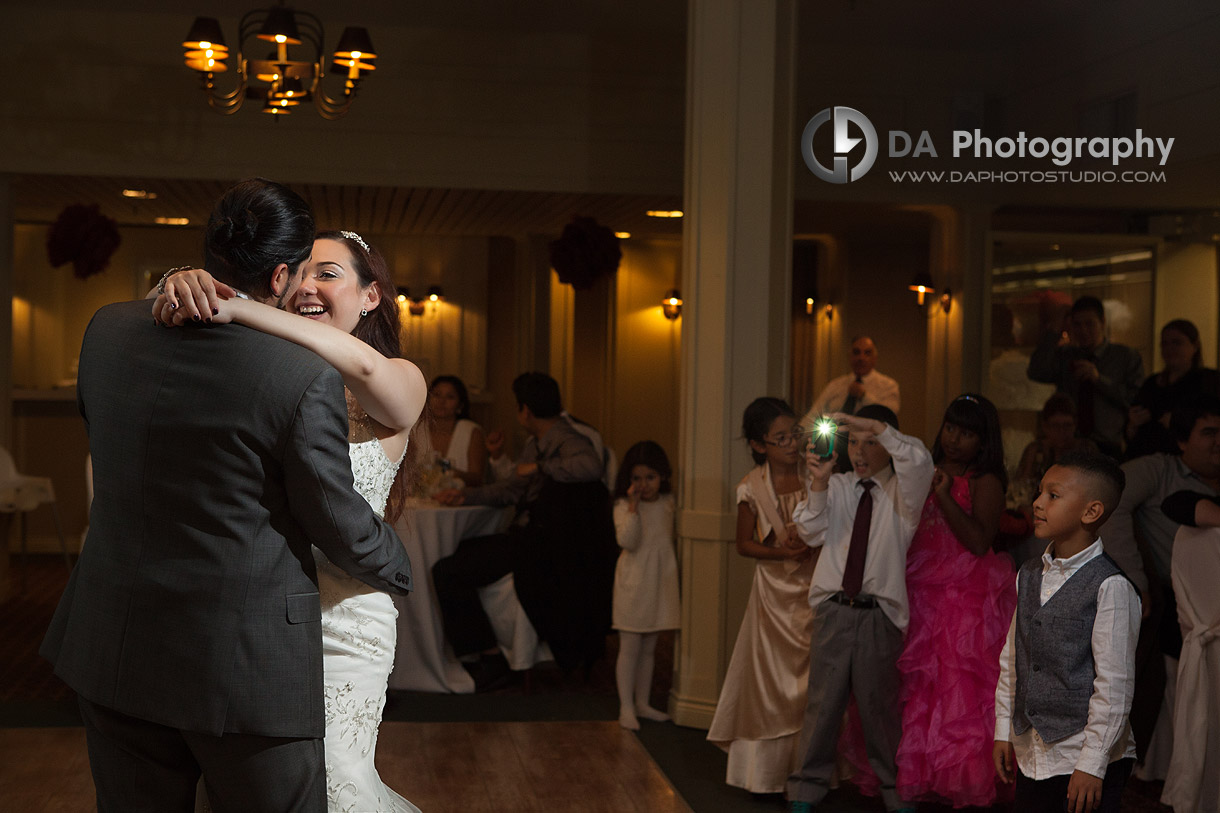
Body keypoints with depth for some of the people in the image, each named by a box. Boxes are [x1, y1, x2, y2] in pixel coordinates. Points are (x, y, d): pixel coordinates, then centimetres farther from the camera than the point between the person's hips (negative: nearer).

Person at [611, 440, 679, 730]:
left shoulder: (668, 502, 5)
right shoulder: (624, 506, -9)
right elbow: (627, 541, -23)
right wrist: (634, 506, -25)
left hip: (661, 581, 5)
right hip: (633, 583, -5)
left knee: (648, 649, 14)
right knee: (629, 648, -1)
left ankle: (642, 703, 24)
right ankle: (626, 707, 6)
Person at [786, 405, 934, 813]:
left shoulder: (901, 491, 2)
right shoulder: (836, 486, 10)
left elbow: (918, 461, -20)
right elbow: (813, 533, 0)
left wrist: (872, 425, -23)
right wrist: (818, 484, -14)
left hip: (879, 614, -2)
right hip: (833, 609, 2)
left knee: (880, 704, 5)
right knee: (823, 701, 5)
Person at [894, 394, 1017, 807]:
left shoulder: (985, 482, -1)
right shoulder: (926, 474, 16)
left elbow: (979, 542, -14)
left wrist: (944, 497, -16)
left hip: (966, 603, -5)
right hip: (921, 598, 5)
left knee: (961, 691, -7)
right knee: (919, 691, 3)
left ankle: (962, 780, 0)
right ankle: (923, 776, 10)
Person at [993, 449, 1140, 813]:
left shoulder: (1110, 586, -14)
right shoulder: (1028, 576, 8)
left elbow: (1114, 683, -15)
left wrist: (1092, 765, -15)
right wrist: (1003, 731, 12)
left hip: (1084, 759, -6)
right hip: (1030, 754, 6)